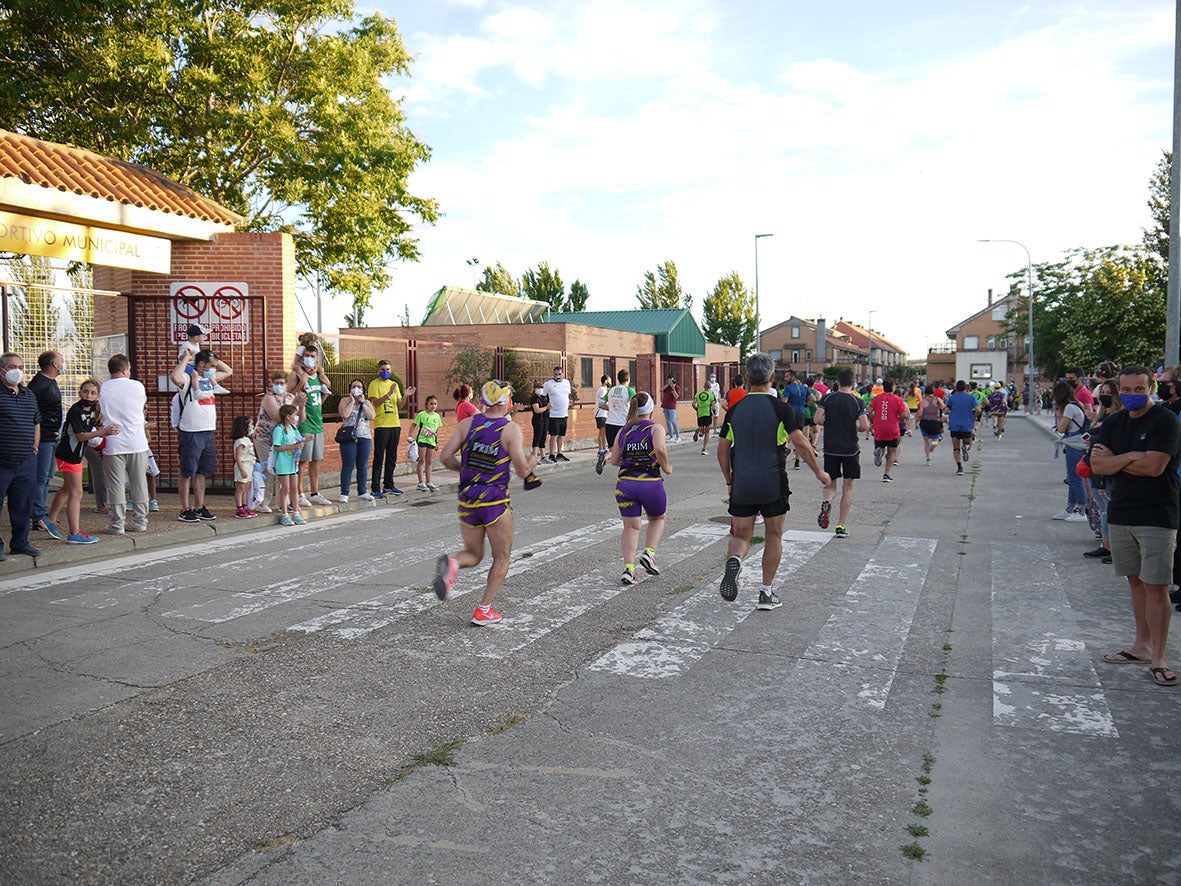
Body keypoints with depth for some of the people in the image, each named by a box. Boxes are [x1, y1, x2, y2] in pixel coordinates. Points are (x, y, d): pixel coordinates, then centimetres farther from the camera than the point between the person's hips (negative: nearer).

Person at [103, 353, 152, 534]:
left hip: (113, 444, -1)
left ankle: (116, 523, 5)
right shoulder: (137, 386, -1)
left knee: (116, 485, 3)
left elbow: (98, 415, 5)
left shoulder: (102, 389, -2)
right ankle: (140, 521, 14)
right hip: (137, 443, 1)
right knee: (139, 483, 10)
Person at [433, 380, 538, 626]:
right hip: (495, 501, -4)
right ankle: (484, 610, 8)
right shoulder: (511, 429, -8)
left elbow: (445, 457, -1)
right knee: (501, 558, 13)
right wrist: (532, 462, 13)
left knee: (473, 553, 20)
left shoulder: (467, 424, 3)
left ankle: (451, 564, -13)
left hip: (467, 500, 4)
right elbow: (523, 471, -9)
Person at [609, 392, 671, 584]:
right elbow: (660, 449, -19)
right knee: (657, 519, 23)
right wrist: (666, 467, -2)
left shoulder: (623, 432, 12)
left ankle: (628, 567, -7)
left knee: (631, 527, 8)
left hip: (625, 483, 3)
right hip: (650, 482, -2)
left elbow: (614, 460, 10)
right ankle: (649, 553, 3)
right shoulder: (656, 429, 1)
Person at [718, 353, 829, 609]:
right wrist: (819, 472, 1)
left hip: (742, 485, 2)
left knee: (741, 535, 11)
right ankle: (766, 592, 16)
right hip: (773, 484, -2)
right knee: (773, 537, 13)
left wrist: (729, 481, 19)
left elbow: (722, 450, 7)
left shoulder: (735, 410, 4)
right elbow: (801, 444, -12)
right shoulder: (780, 408, -6)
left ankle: (734, 560, -22)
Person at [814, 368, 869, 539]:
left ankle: (827, 501, -20)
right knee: (847, 488, 9)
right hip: (851, 449, -1)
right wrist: (855, 429, 9)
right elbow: (865, 426, -13)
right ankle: (841, 526, 6)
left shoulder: (827, 398, -2)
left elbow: (818, 420, -11)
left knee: (830, 484, 15)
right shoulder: (858, 402, -5)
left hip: (831, 448, 1)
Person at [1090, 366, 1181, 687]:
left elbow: (1153, 467, -19)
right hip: (1121, 513, 6)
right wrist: (1130, 457, -14)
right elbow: (1096, 464, 0)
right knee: (1135, 580, 13)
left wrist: (1113, 460, -6)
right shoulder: (1113, 423, 10)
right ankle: (1142, 645, 24)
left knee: (1155, 586, -6)